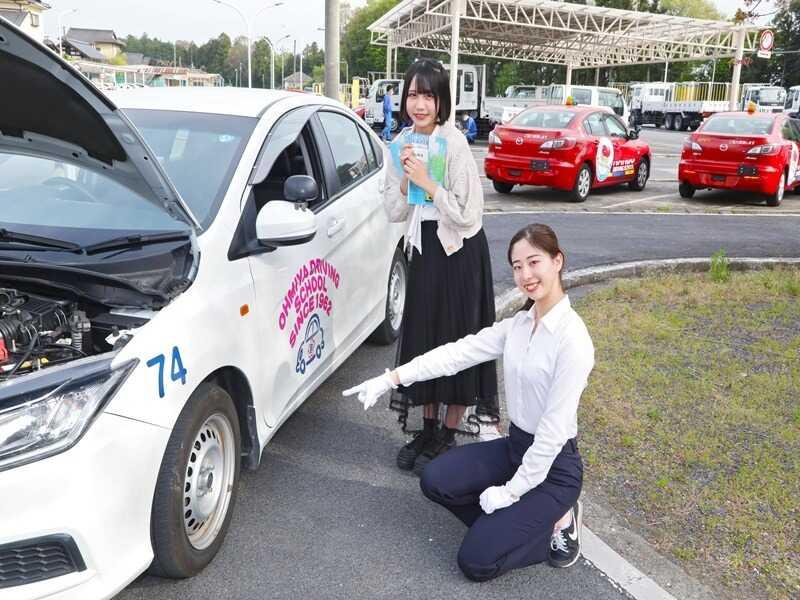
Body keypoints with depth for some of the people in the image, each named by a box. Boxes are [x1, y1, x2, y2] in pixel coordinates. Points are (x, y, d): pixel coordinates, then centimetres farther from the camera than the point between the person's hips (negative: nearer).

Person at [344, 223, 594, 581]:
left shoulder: (572, 337, -24)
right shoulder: (518, 324, 1)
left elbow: (554, 429, -23)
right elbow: (459, 352, -4)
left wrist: (512, 491, -17)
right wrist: (390, 379, -10)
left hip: (554, 464, -7)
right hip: (515, 446, 7)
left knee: (476, 561, -10)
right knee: (435, 481, -6)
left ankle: (555, 520, 11)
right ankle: (518, 519, 10)